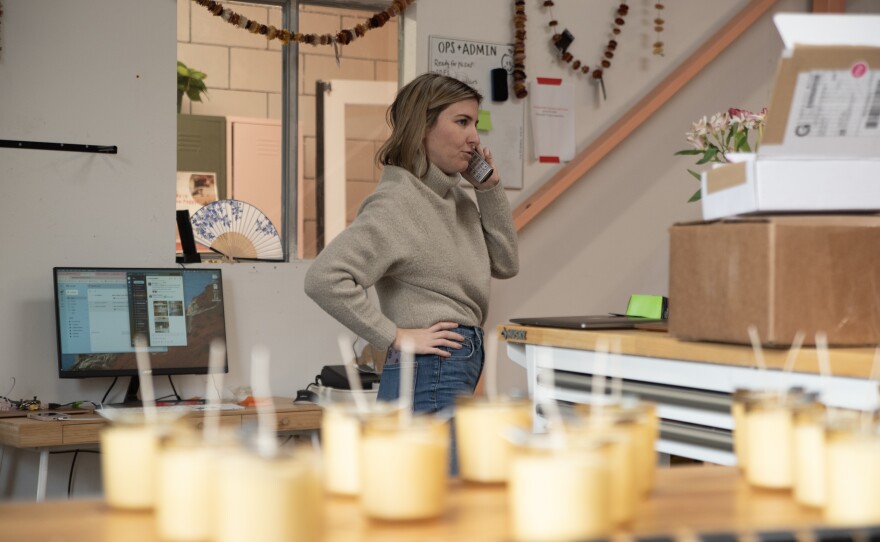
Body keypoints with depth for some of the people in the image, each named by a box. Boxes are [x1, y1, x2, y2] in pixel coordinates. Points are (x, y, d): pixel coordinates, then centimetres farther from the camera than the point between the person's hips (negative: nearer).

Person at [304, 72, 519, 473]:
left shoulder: (454, 196, 12)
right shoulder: (398, 202, -14)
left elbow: (504, 263, 18)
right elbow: (325, 278, -24)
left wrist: (490, 188, 7)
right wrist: (397, 337, -20)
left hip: (457, 375, 9)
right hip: (429, 377, -9)